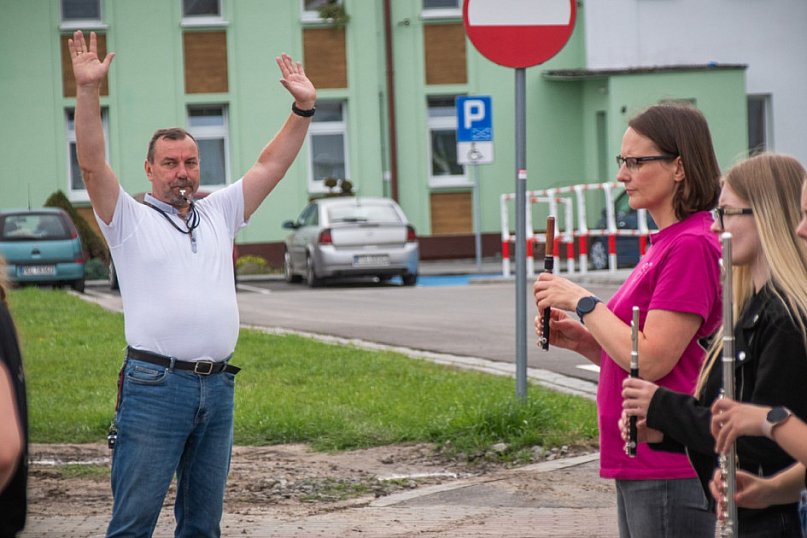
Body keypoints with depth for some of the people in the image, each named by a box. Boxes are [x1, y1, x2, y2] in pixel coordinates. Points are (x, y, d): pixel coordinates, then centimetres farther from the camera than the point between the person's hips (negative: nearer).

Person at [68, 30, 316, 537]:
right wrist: (88, 90, -20)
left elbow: (272, 165, 16)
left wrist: (304, 107, 7)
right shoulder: (129, 219, 4)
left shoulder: (219, 214, 17)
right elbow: (92, 164, -10)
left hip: (218, 388, 5)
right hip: (155, 385, -5)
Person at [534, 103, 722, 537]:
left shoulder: (692, 246, -15)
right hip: (638, 466, 10)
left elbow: (650, 362, -20)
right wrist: (578, 338, 5)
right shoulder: (664, 245, 16)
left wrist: (583, 302, -12)